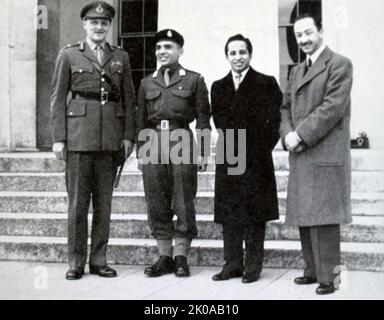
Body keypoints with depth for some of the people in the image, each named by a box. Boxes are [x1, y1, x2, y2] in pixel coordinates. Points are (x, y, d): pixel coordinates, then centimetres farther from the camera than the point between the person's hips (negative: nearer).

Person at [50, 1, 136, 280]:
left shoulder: (121, 57, 14)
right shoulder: (69, 55, 7)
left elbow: (129, 99, 11)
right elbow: (58, 98, 3)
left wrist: (129, 135, 2)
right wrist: (59, 137, -5)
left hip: (111, 138, 2)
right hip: (79, 136, -2)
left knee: (104, 202, 6)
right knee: (78, 202, 0)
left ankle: (99, 260, 14)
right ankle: (76, 262, 9)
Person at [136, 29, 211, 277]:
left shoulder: (194, 80, 5)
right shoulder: (147, 83, 16)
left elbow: (203, 119, 2)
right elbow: (141, 120, 15)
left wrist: (202, 152, -5)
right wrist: (140, 152, 10)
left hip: (182, 143, -3)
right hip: (154, 144, 3)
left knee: (184, 203, -1)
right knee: (157, 204, 3)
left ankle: (181, 256, 8)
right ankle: (164, 256, 12)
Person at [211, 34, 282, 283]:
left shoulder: (266, 84, 1)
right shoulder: (218, 87, 15)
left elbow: (274, 120, -3)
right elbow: (219, 120, 12)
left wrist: (261, 150, -7)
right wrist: (228, 143, -2)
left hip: (256, 159, -4)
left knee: (254, 214, 0)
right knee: (229, 214, 6)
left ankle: (253, 266, 7)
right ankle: (233, 265, 14)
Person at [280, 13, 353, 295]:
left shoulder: (339, 65, -3)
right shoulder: (297, 71, 21)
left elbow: (333, 106, -14)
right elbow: (286, 107, 17)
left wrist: (301, 135, -16)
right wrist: (288, 134, -3)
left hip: (325, 153, -7)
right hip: (300, 155, 7)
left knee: (323, 216, -7)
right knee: (305, 216, 10)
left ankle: (328, 276, -1)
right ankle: (313, 270, 20)